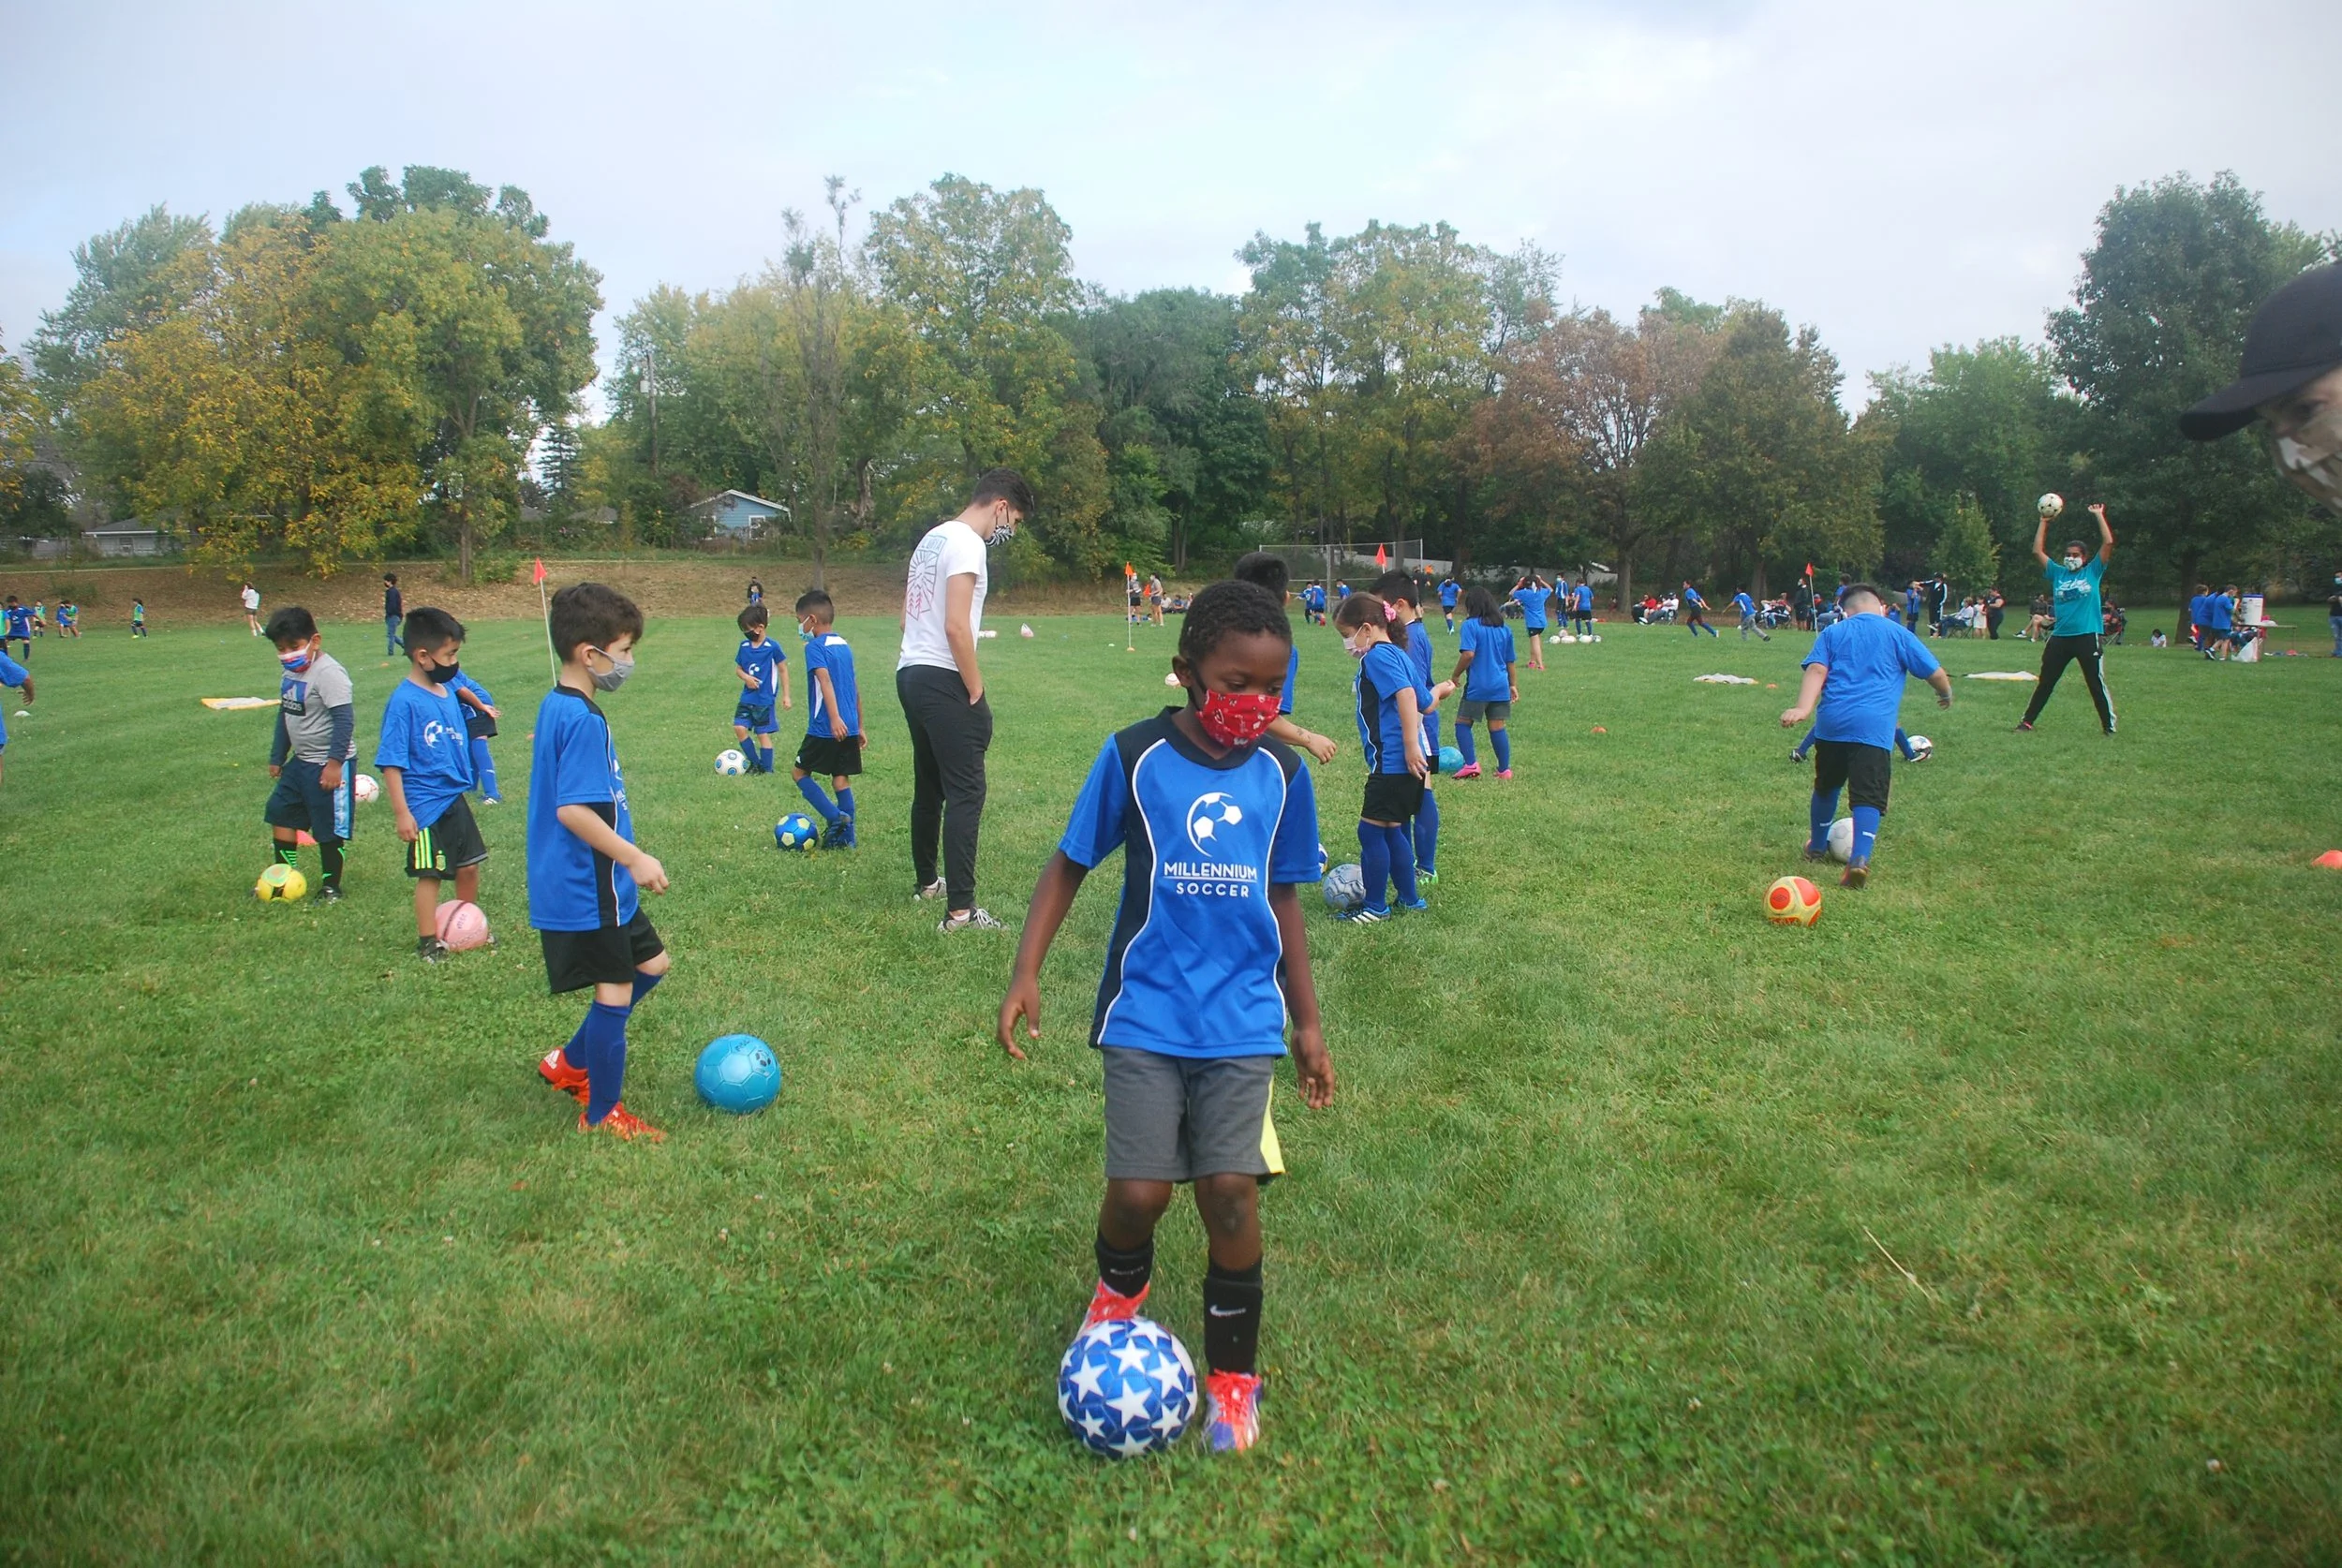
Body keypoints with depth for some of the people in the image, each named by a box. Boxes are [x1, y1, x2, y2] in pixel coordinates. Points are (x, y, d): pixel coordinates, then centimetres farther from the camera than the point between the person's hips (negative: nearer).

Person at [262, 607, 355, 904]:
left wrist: (335, 762, -26)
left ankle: (331, 887, 15)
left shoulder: (328, 673, -20)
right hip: (301, 760, 10)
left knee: (329, 829, 1)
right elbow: (285, 714, 20)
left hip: (329, 765, -9)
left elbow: (344, 718, -24)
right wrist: (277, 757, 22)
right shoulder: (289, 672, 9)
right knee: (280, 813, 14)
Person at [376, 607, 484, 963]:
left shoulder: (448, 691, 5)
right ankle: (428, 942, 16)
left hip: (455, 799, 7)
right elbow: (391, 762, -17)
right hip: (426, 806, -7)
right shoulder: (404, 701, -17)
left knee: (469, 866, 16)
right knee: (430, 874, 2)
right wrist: (401, 812, -18)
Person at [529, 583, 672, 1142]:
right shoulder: (583, 719, -22)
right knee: (615, 992, 1)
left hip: (598, 884, 10)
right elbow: (572, 810, -28)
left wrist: (625, 857, 26)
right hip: (586, 891, -10)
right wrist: (634, 858, -25)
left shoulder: (555, 706, 10)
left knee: (651, 964, 19)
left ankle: (570, 1064, 30)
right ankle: (601, 1115, 16)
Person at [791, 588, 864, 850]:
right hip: (849, 728, 7)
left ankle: (835, 817, -4)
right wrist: (859, 726, 23)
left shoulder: (815, 646, -8)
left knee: (799, 772, 8)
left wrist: (834, 717, -34)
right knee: (841, 779, 10)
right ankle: (846, 837, 10)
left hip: (825, 729, -7)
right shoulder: (845, 646, 15)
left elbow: (825, 680, -23)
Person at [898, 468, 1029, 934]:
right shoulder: (967, 545, -13)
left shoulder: (934, 537, 17)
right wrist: (977, 692, -14)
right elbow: (956, 626, -21)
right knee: (965, 792, -9)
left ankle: (927, 882, 33)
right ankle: (960, 910, -11)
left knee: (928, 786, 20)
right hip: (943, 681, -10)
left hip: (910, 673, 10)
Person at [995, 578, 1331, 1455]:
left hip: (1243, 1019, 2)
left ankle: (1234, 1374, 20)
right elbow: (1070, 864, 1)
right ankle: (1120, 1290, 33)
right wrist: (1026, 974, -7)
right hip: (1145, 1014, -1)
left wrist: (1307, 1021, 12)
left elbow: (1282, 898, 10)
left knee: (1230, 1188, -6)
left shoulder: (1281, 772, 1)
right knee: (1139, 1191, -6)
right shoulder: (1134, 757, -8)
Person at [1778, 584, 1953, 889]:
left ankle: (1817, 846, 38)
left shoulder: (1832, 633, 15)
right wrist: (1946, 694, 34)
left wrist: (1803, 709, -14)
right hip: (1874, 726, -3)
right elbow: (1935, 673, 13)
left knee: (1826, 786, 21)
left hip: (1832, 721, 3)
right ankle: (1860, 858, -24)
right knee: (1869, 795, -6)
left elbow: (1817, 671, -2)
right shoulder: (1897, 633, 12)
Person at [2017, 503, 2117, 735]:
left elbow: (2108, 543, -4)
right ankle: (2027, 721, 16)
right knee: (2045, 683, 10)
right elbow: (2037, 551, 8)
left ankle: (2109, 726, 8)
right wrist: (2044, 521, 6)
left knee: (2097, 684, 1)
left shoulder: (2093, 572, 5)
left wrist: (2099, 515, 0)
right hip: (2060, 637, 3)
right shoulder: (2057, 573, 11)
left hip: (2087, 636, -3)